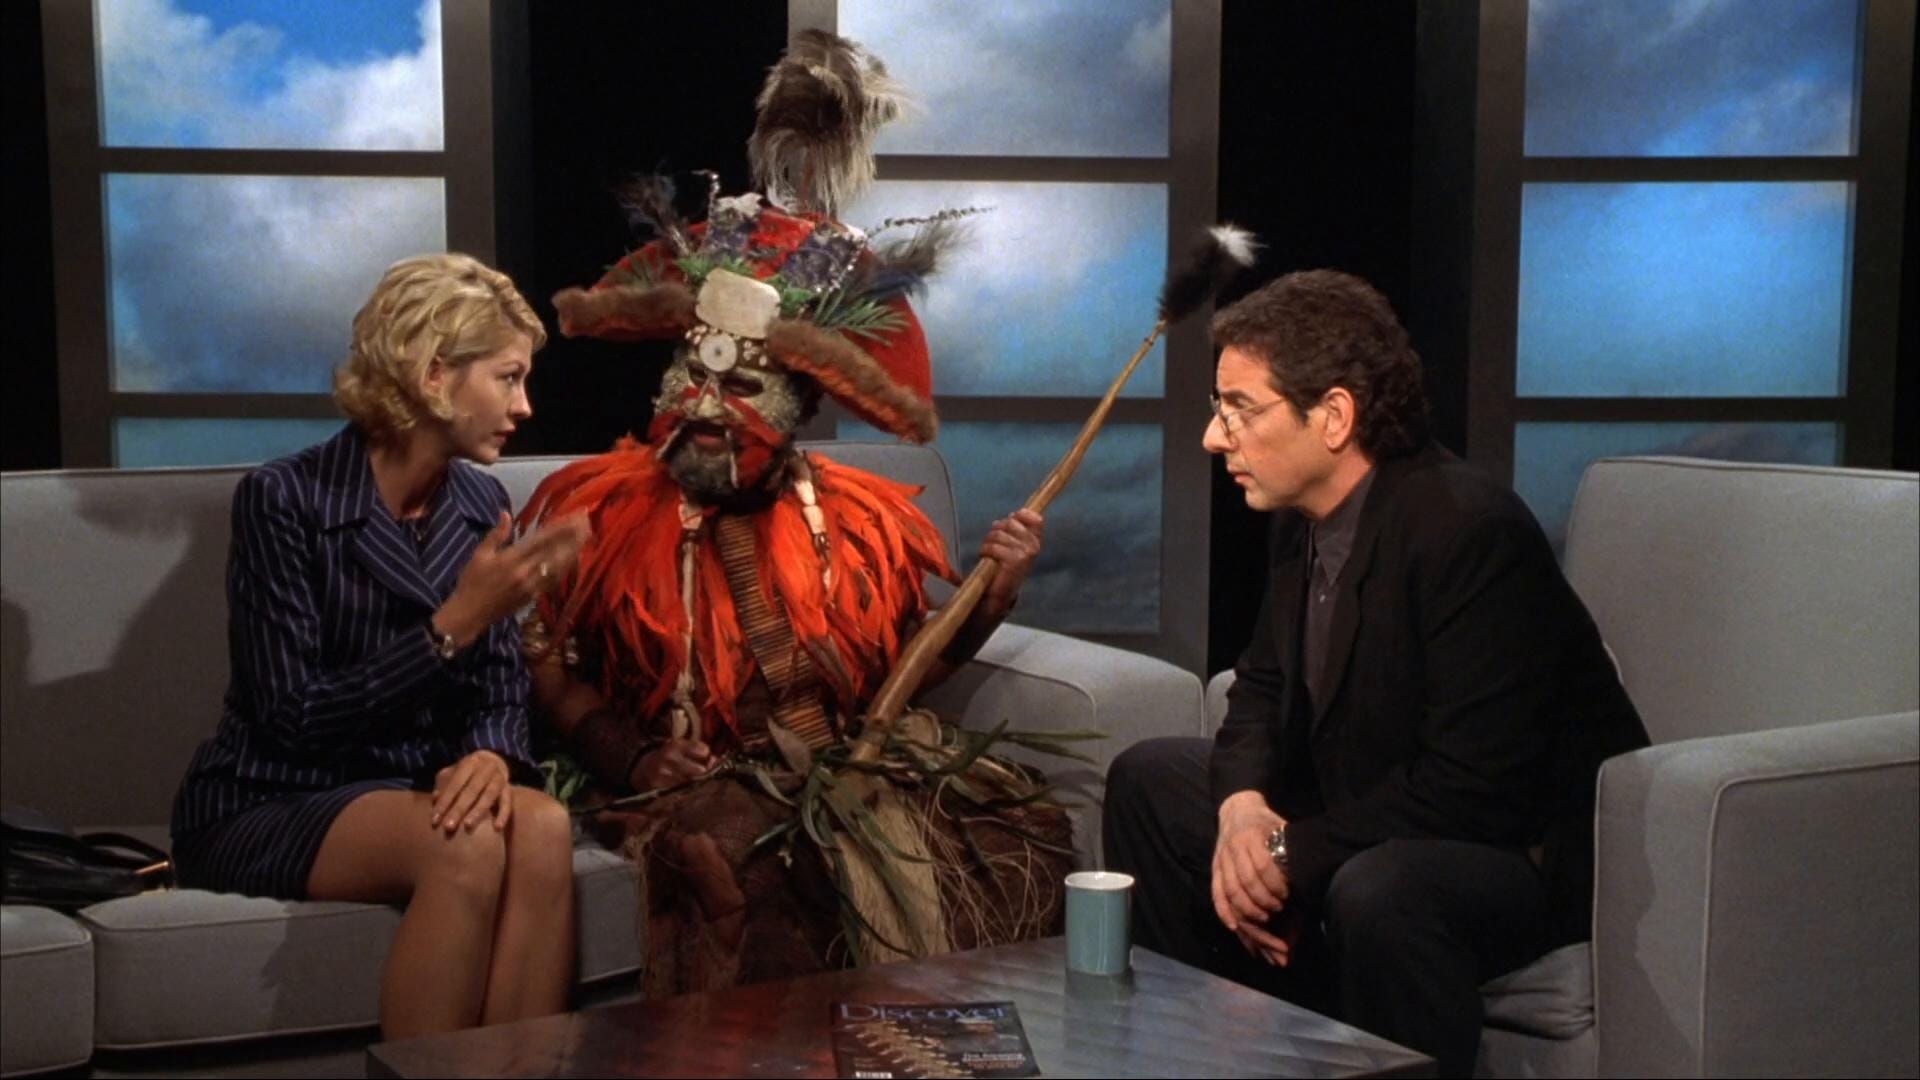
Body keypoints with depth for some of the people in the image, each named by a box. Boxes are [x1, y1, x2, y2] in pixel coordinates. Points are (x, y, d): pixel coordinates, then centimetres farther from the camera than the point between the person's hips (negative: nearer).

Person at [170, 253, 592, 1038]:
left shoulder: (482, 505, 5)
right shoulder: (284, 499, -15)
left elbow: (501, 688, 3)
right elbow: (294, 719, -19)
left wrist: (491, 756, -21)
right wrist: (456, 623, -24)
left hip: (411, 792, 5)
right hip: (268, 806, -5)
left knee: (543, 827, -28)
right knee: (467, 848, -34)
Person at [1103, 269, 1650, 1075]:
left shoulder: (1468, 529, -27)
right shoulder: (1305, 520, 1)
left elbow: (1471, 786, -30)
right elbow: (1264, 685, 11)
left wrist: (1294, 857, -23)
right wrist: (1243, 803, -11)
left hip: (1535, 850, -9)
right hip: (1369, 817, 9)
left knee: (1376, 888, -40)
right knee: (1146, 780, 11)